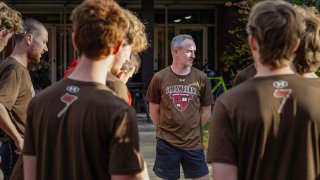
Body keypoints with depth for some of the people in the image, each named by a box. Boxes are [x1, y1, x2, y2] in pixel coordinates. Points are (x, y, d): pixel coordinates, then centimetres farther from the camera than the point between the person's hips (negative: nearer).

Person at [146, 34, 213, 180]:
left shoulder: (201, 78, -1)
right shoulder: (159, 78, -3)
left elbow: (206, 110, 8)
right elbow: (154, 110, 7)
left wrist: (194, 129, 10)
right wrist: (165, 129, 10)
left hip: (194, 143, 1)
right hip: (166, 142, -1)